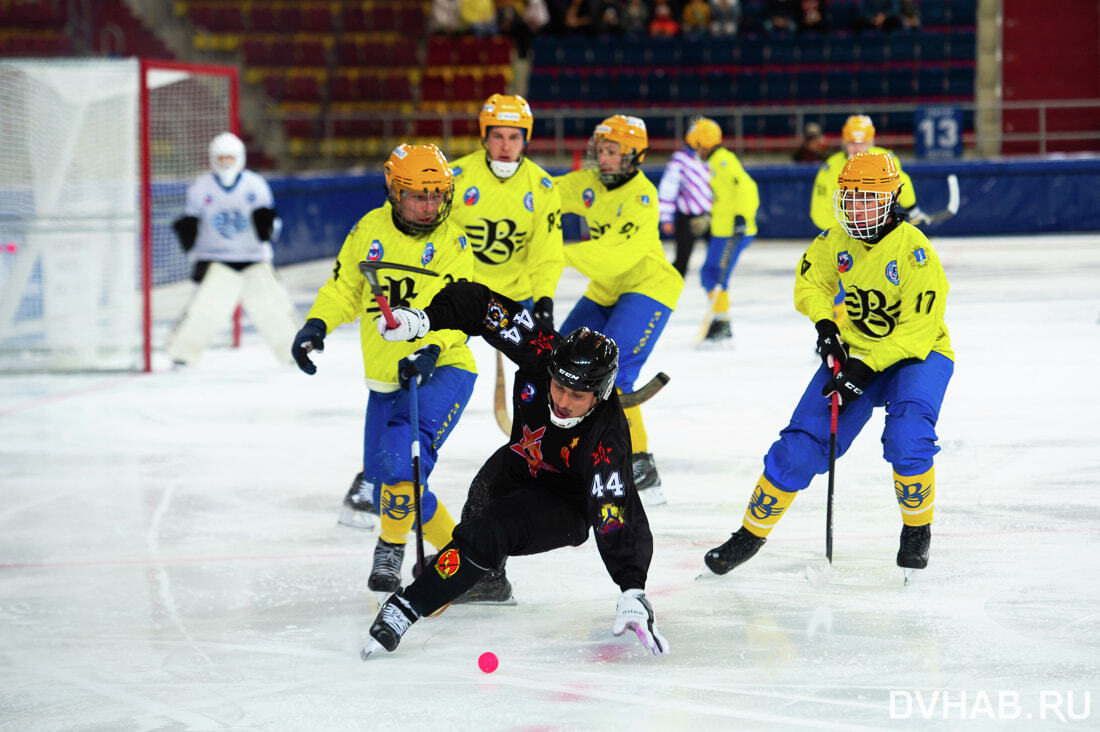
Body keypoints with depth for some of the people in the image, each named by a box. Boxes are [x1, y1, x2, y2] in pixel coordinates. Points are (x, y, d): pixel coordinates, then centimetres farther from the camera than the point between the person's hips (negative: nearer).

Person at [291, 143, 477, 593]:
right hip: (385, 377, 5)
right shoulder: (369, 231, 3)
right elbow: (345, 288, 13)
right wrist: (316, 324, -5)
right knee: (382, 475, 3)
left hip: (442, 371, -5)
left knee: (403, 457, -25)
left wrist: (432, 350, -31)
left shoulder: (452, 243, -6)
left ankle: (391, 551, -5)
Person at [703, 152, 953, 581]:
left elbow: (919, 329, -24)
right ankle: (751, 533, 10)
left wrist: (867, 368, -29)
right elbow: (810, 283, 12)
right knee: (802, 444, -6)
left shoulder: (914, 251, -22)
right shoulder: (837, 241, -6)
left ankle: (917, 530, -5)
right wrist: (825, 324, -7)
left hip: (917, 354, -4)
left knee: (907, 436, -30)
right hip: (853, 352, 4)